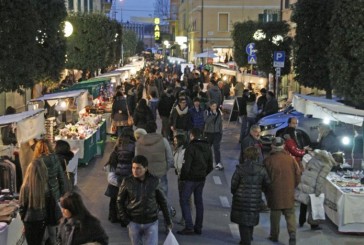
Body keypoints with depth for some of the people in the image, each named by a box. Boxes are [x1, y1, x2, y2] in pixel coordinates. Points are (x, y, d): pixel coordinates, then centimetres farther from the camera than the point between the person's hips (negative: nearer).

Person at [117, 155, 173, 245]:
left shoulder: (154, 181, -8)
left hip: (151, 223, 0)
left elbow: (162, 200, 3)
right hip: (134, 223, 1)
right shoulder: (127, 182, -9)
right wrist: (124, 219, -5)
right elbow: (120, 201, 2)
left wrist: (168, 220, 8)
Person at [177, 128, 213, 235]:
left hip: (190, 178, -7)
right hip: (201, 179, 7)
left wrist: (182, 177, -6)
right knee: (199, 201, 14)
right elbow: (210, 166, 10)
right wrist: (203, 174, 17)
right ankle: (198, 227, 19)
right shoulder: (207, 147, 6)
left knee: (184, 201, 1)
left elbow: (186, 166, -20)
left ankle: (189, 227, -4)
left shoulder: (191, 147, -16)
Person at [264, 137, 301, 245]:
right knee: (290, 214, 9)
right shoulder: (290, 159, -5)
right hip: (289, 192, 1)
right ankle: (292, 233, -5)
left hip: (274, 192, -1)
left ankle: (274, 235, 22)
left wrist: (266, 190, 12)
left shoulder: (268, 160, -11)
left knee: (275, 214, 12)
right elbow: (298, 174, 1)